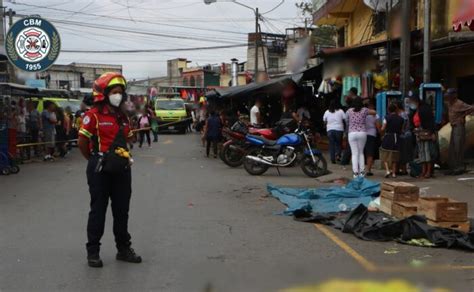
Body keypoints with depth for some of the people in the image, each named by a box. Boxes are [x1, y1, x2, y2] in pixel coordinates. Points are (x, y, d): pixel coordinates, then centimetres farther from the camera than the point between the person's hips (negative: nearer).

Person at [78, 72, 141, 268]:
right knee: (98, 210, 2)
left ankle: (124, 248, 24)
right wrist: (95, 160, 5)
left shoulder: (123, 117, 11)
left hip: (121, 170, 6)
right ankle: (93, 251, 12)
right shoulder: (94, 115, -10)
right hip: (100, 171, -6)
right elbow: (82, 142, -6)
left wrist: (124, 158, 10)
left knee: (122, 210, 12)